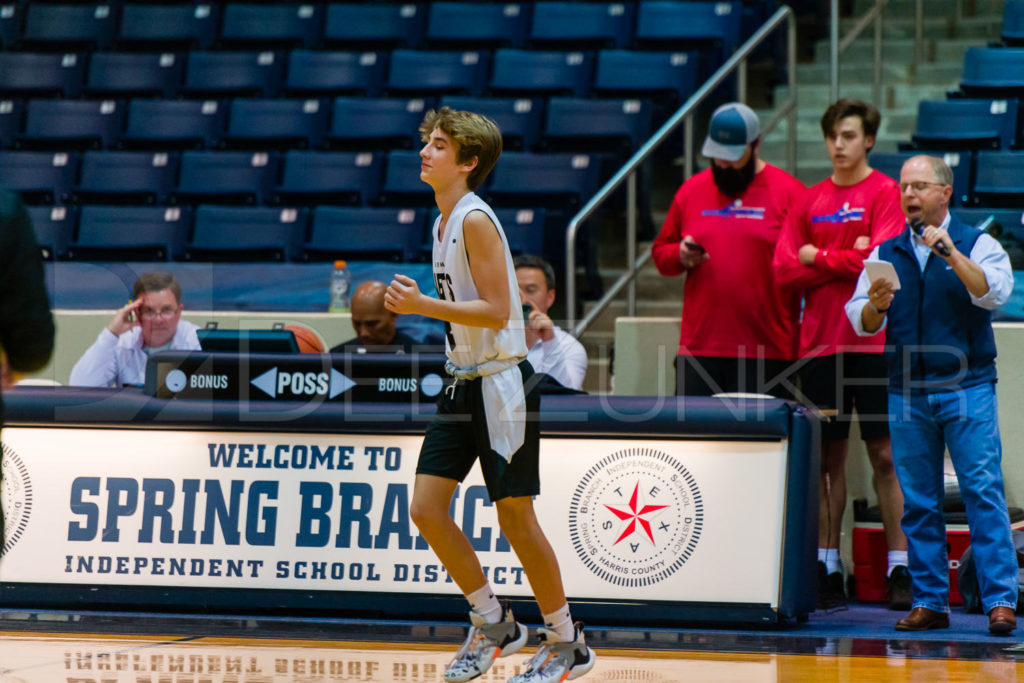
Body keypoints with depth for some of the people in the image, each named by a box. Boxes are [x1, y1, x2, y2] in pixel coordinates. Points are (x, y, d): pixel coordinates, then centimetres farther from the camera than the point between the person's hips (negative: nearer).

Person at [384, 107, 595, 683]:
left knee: (515, 518, -2)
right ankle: (493, 624, 16)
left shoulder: (475, 220, -16)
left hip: (502, 383, -9)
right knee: (427, 508, 2)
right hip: (465, 383, 9)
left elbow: (496, 312, -21)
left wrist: (424, 306, -25)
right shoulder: (445, 223, 12)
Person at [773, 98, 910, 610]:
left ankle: (899, 569, -2)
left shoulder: (886, 193, 1)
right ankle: (827, 570, 8)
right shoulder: (810, 201, 13)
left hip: (873, 342, -4)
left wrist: (819, 256, -3)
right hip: (820, 341, 4)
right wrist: (847, 260, -6)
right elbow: (784, 270, 5)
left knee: (885, 453, -3)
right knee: (827, 455, 4)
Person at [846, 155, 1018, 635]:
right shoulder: (885, 255, 12)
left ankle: (1000, 600, -9)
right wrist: (875, 306, -15)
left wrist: (950, 253, -23)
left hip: (966, 386, -3)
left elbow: (993, 294, -14)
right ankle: (929, 601, 9)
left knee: (983, 490, -9)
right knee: (918, 500, 4)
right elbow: (861, 322, 7)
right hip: (906, 392, 3)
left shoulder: (977, 246, 4)